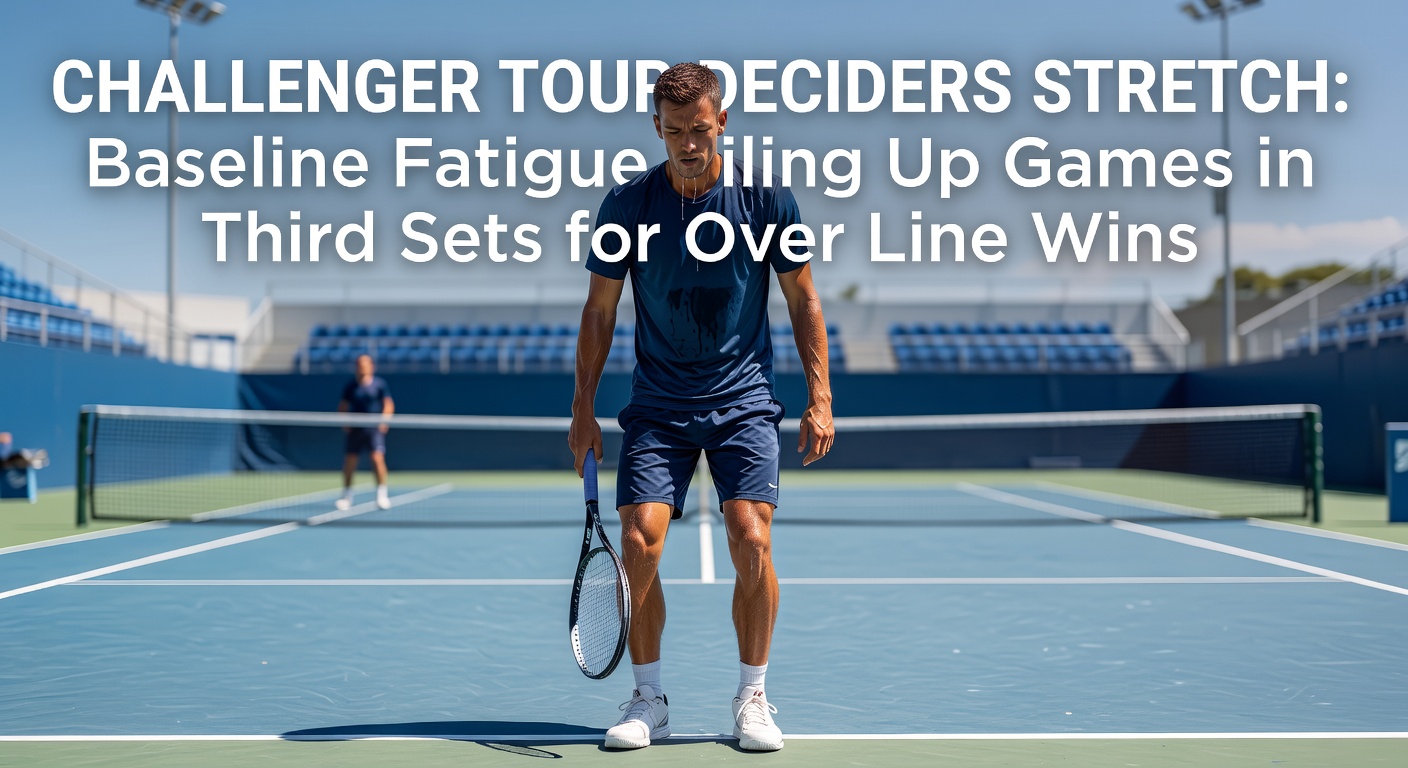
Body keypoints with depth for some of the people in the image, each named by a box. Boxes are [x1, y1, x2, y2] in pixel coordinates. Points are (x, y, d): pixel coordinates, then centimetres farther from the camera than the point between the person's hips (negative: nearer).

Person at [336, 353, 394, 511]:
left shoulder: (379, 384, 1)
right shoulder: (351, 386, 6)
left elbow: (388, 405, 5)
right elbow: (343, 406, 13)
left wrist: (384, 420, -9)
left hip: (375, 428, -2)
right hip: (355, 429, 2)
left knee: (377, 458, -15)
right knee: (349, 461, 2)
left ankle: (382, 496, -8)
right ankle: (346, 496, 17)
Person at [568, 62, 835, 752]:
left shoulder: (764, 197, -5)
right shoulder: (626, 205, -3)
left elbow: (802, 300, 4)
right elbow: (600, 310, 6)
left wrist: (819, 398, -1)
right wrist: (584, 404, 3)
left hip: (743, 398, -1)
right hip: (657, 404, 1)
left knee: (751, 541, -13)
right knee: (639, 543, -10)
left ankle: (752, 698, 5)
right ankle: (648, 700, 8)